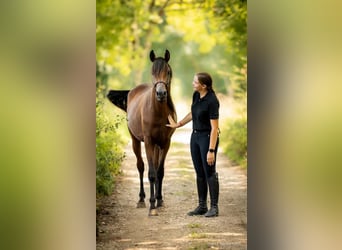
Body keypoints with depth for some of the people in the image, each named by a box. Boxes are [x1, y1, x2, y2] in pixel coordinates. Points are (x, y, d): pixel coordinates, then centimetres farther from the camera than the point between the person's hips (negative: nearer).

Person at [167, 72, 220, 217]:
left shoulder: (212, 101, -23)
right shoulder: (196, 95, 2)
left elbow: (214, 128, -23)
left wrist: (211, 150, -25)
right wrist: (177, 124, 25)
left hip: (207, 138, -8)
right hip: (195, 136, 8)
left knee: (209, 173, -2)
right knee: (199, 173, 12)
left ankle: (214, 207, 5)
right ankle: (202, 206, 19)